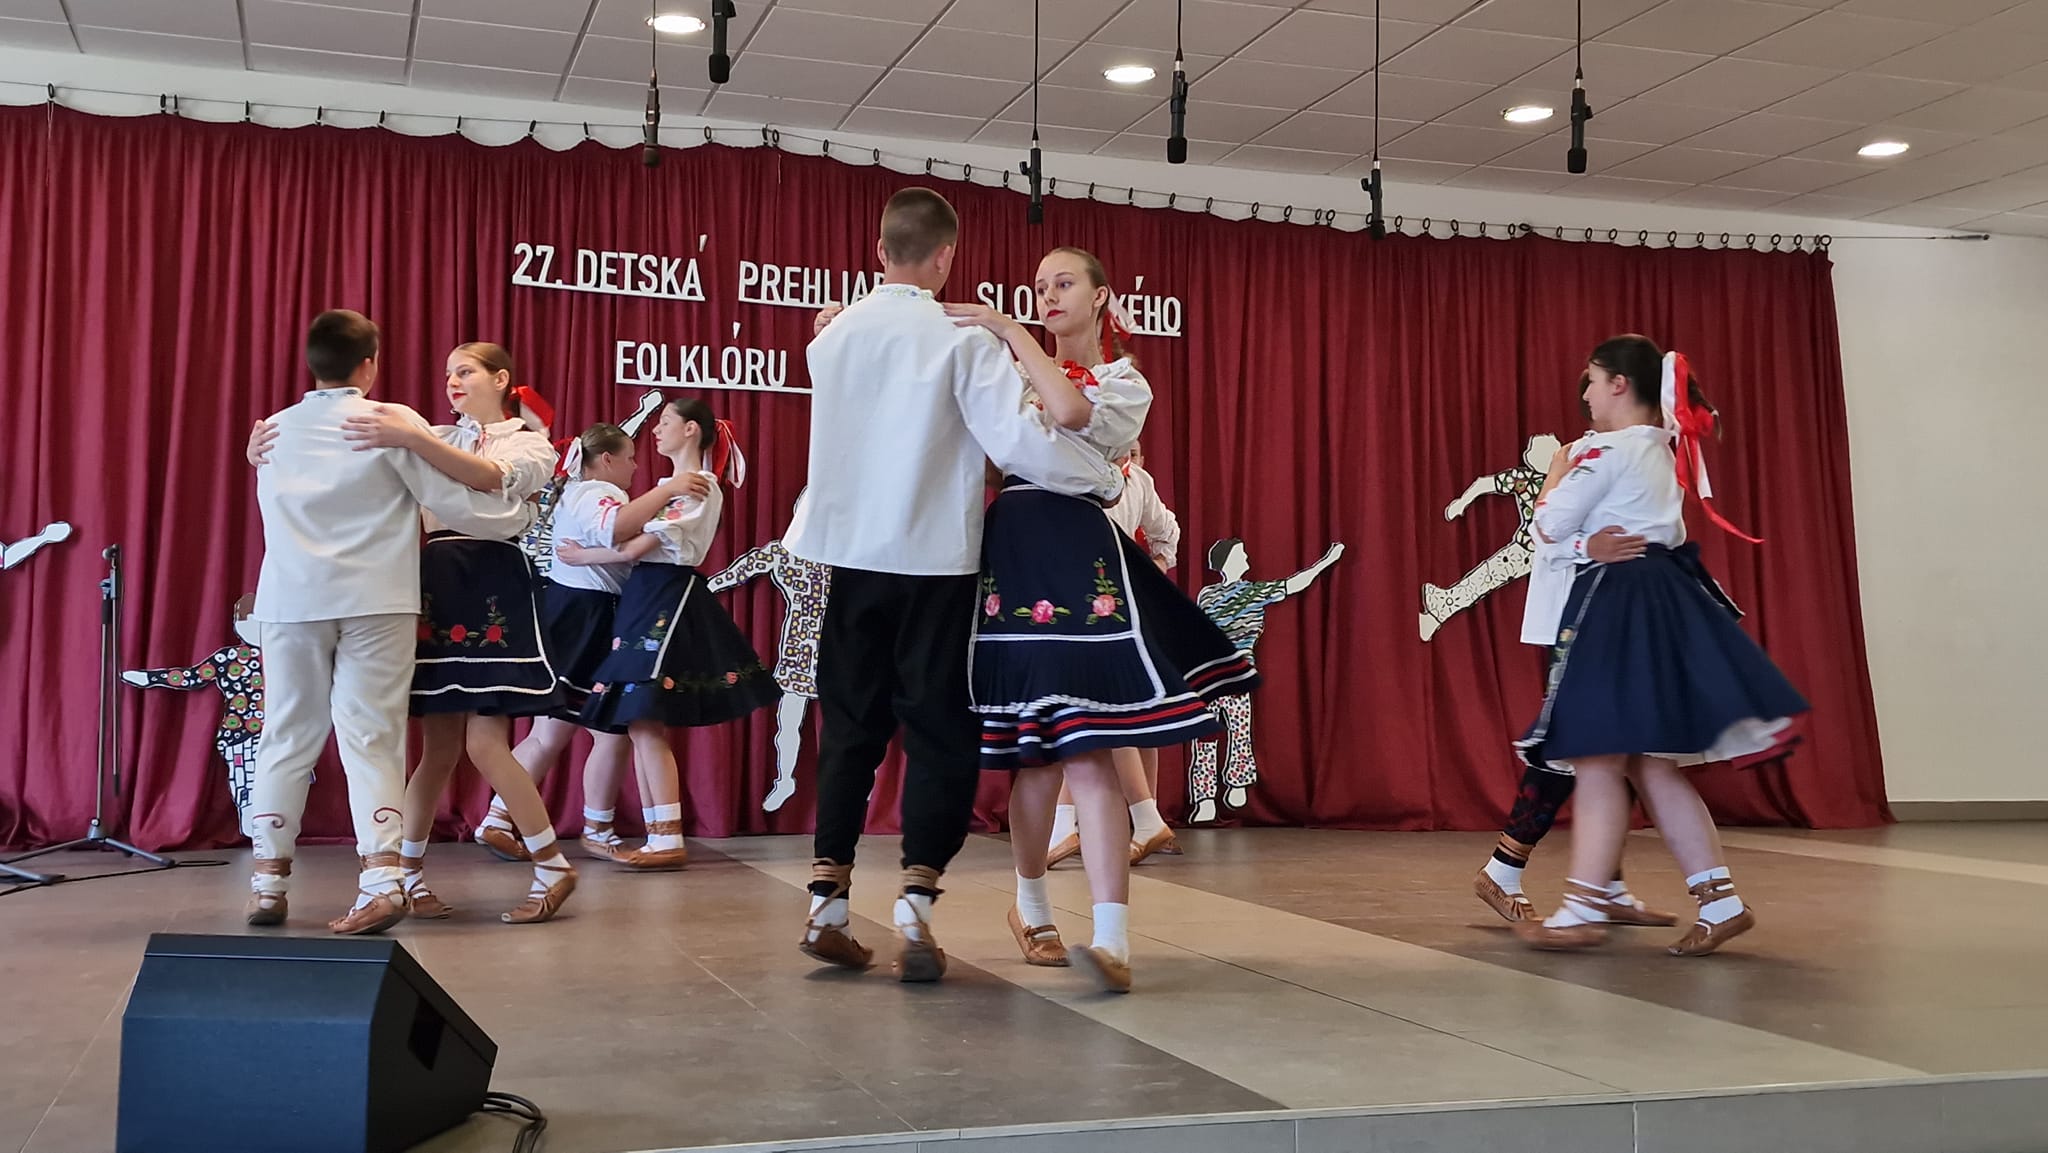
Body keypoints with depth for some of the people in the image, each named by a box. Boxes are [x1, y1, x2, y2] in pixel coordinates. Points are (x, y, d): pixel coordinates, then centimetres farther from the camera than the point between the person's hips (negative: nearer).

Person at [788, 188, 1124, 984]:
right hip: (934, 560, -5)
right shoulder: (963, 341, -11)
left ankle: (828, 900, 11)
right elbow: (1021, 443, -18)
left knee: (852, 725, 12)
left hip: (852, 554, 5)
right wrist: (1108, 483, -6)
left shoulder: (831, 338, 5)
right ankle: (916, 898, -5)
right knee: (939, 730, 3)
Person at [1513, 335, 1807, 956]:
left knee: (1598, 759, -6)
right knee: (1651, 765, 10)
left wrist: (1556, 474, 9)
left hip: (1616, 602, -10)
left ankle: (1583, 909, -4)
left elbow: (1552, 525, -9)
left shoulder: (1605, 450, -11)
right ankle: (1719, 897, 7)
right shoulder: (1662, 449, 18)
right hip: (1664, 596, 10)